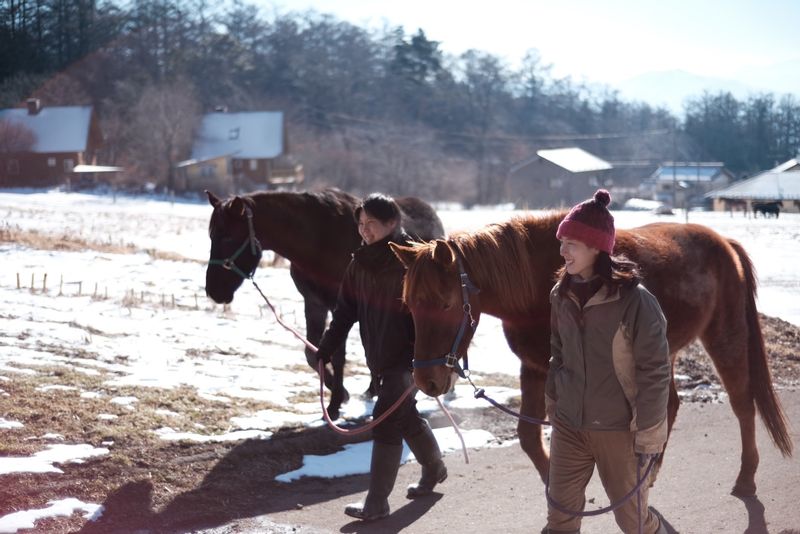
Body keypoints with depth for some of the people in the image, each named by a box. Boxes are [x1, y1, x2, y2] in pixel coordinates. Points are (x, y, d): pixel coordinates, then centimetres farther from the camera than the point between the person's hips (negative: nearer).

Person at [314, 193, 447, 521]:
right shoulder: (360, 263, 2)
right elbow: (345, 312, 5)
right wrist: (325, 351, -1)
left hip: (408, 357, -7)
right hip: (379, 358, 7)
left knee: (386, 421, -9)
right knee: (405, 415, 21)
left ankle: (376, 503, -2)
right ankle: (434, 469, 45)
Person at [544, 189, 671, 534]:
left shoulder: (635, 301, -18)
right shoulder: (562, 295, 0)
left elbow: (654, 372, -14)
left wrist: (648, 435, -13)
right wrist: (553, 402, 16)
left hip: (618, 429, -4)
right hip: (569, 424, 5)